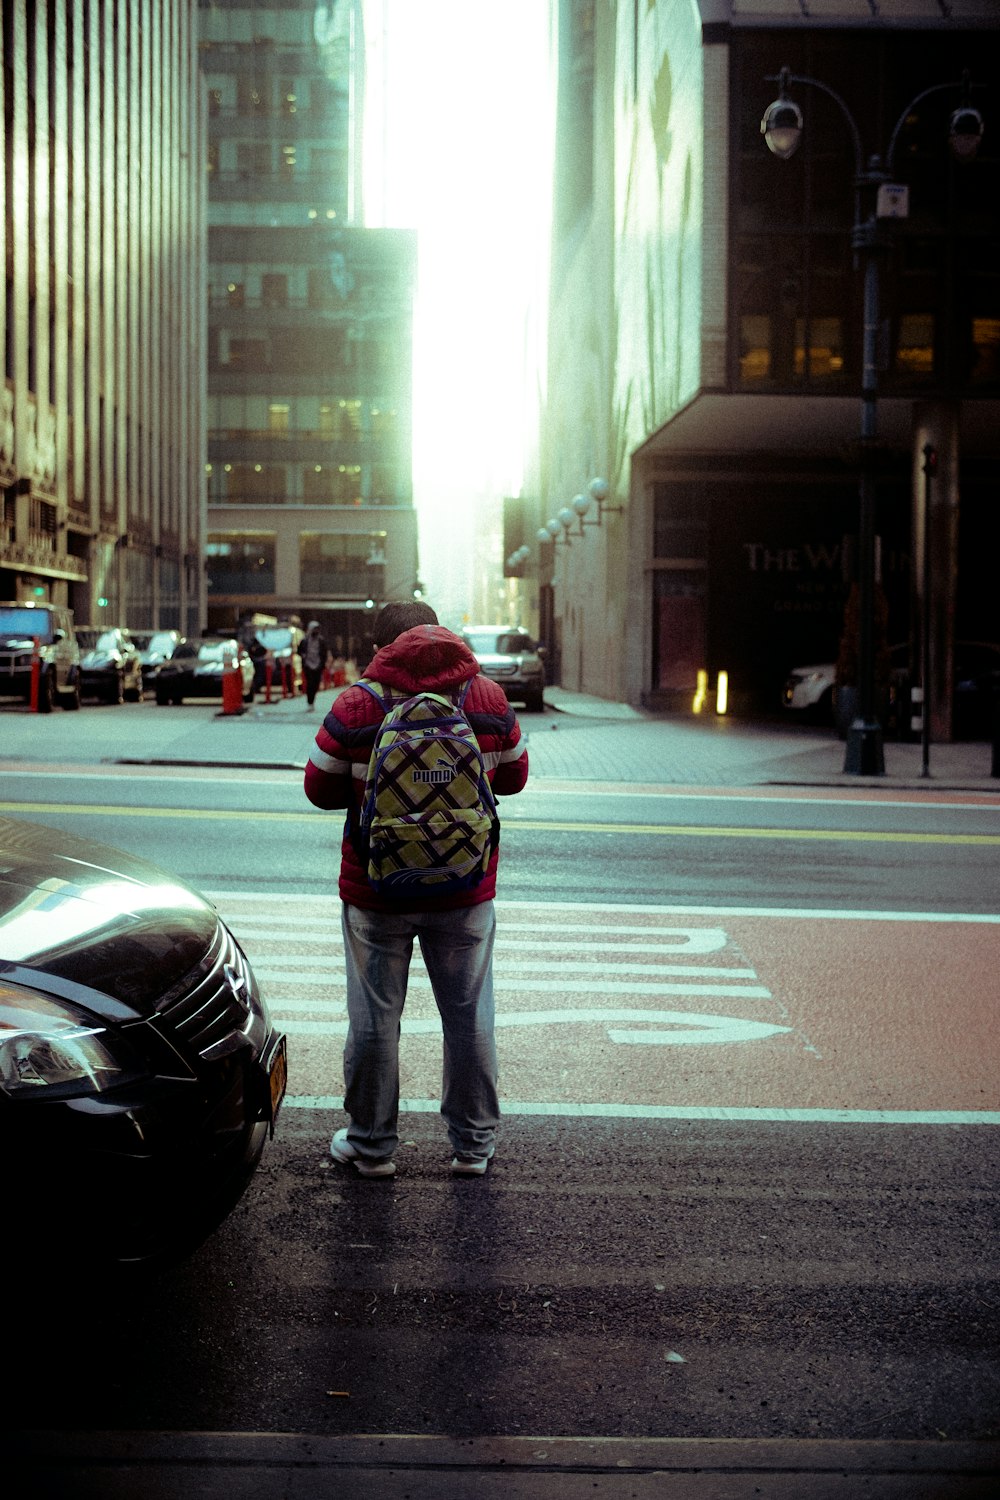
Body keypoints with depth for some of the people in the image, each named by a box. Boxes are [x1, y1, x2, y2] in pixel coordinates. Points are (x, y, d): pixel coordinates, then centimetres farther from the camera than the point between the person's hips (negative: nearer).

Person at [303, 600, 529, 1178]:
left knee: (374, 1018, 11)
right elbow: (513, 777, 9)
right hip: (466, 891, 2)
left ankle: (372, 1145, 23)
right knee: (469, 1016, 14)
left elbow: (321, 789, -2)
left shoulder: (356, 706, -11)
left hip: (375, 891, -2)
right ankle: (474, 1144, 25)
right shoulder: (489, 698, -3)